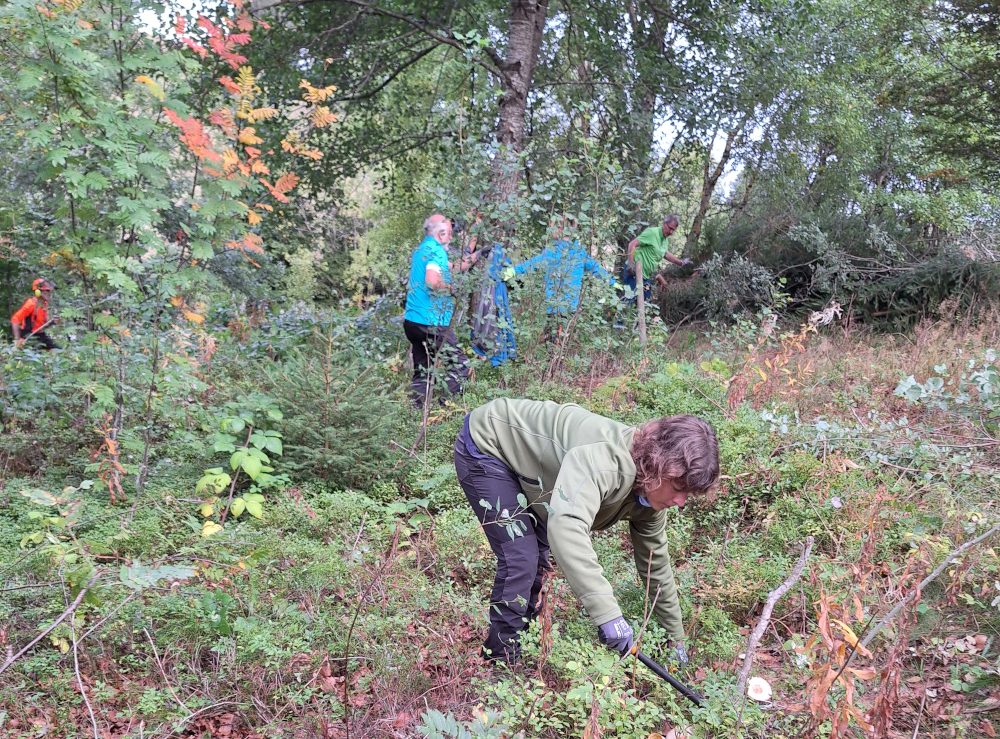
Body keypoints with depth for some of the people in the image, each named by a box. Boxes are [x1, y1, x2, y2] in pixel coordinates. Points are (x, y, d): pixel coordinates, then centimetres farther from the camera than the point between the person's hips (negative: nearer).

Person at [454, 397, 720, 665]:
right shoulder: (605, 458, -39)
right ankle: (500, 661, 1)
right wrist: (608, 613, -55)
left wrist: (676, 639, 10)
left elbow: (656, 563, 3)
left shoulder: (649, 491, -10)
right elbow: (566, 525, -55)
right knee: (520, 560, -14)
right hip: (485, 447, -8)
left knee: (538, 559, 14)